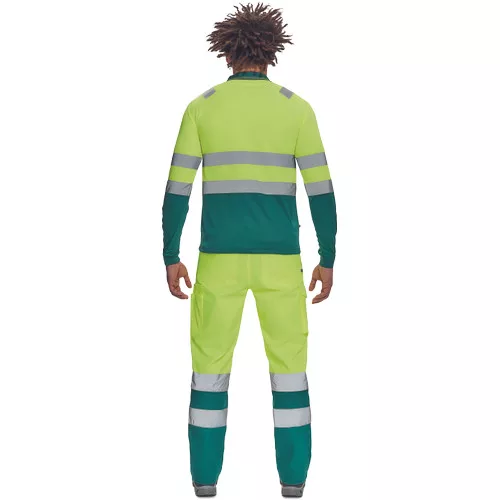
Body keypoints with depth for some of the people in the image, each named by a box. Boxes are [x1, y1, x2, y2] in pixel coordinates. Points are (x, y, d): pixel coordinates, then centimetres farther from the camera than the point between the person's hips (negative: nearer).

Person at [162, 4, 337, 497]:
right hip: (278, 258, 0)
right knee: (289, 365, 8)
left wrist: (170, 257, 6)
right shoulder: (296, 108, 0)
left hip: (220, 257, 0)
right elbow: (321, 190, -3)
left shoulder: (201, 107, 1)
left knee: (210, 367, 9)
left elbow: (177, 189, -2)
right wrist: (328, 261, 3)